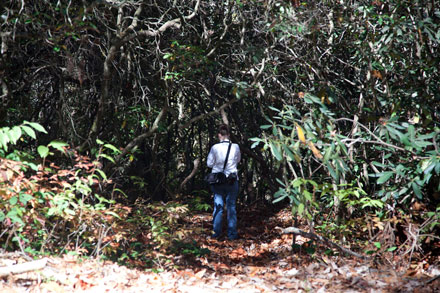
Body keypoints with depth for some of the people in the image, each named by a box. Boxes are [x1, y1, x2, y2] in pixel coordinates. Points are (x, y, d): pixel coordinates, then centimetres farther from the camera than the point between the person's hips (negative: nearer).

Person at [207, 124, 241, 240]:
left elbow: (209, 163, 0)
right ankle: (232, 233, 10)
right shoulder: (235, 147, -6)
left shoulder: (215, 147, -9)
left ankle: (216, 232, 9)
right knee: (231, 206, 7)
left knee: (218, 206, 8)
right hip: (232, 180, 0)